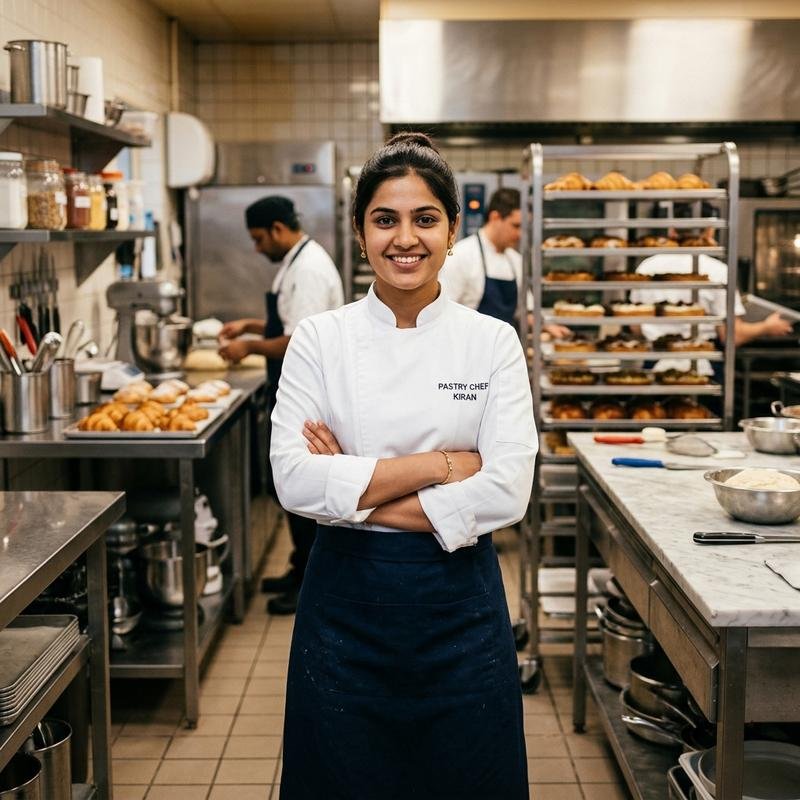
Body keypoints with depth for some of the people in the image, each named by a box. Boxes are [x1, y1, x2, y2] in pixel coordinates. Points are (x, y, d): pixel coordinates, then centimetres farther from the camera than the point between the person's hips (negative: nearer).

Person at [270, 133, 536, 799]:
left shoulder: (493, 343, -3)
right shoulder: (320, 339, -2)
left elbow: (507, 490, -12)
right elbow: (295, 480, -12)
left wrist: (357, 494, -15)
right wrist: (438, 466, -16)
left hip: (458, 601, 0)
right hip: (348, 600, 0)